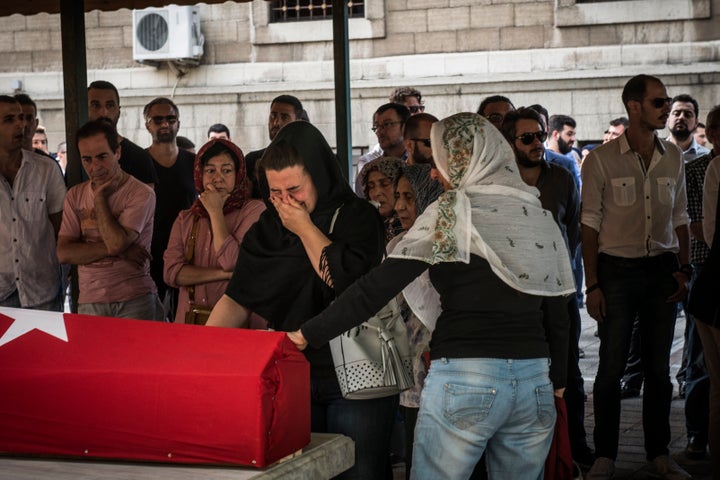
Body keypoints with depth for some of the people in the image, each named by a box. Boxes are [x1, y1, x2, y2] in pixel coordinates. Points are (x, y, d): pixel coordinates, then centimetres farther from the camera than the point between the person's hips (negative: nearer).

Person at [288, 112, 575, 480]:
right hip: (535, 382, 5)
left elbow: (378, 287, -11)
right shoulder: (540, 218, 10)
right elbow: (558, 316, 13)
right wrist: (556, 384, 23)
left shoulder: (453, 211, -5)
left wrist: (307, 334, -7)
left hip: (463, 380, -5)